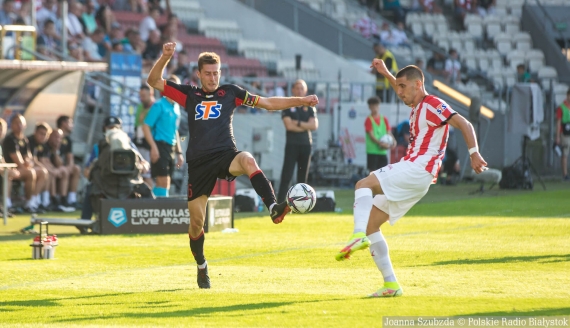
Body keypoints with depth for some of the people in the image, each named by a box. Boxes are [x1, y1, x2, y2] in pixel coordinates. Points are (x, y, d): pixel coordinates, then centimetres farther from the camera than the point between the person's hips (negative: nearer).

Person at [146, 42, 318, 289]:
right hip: (198, 163, 1)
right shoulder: (189, 95, 13)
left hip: (226, 156, -1)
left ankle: (274, 209, -49)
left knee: (247, 160, -37)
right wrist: (165, 57, -7)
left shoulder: (230, 93, 12)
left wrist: (300, 101, 6)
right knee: (196, 220, 3)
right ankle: (201, 268, 25)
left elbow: (268, 103, 14)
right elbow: (154, 81, 9)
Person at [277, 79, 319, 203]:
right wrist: (306, 126, -6)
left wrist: (298, 123, -11)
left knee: (303, 176, 6)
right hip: (292, 144, -4)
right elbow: (289, 126, -11)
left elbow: (314, 125, -2)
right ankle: (279, 204, -16)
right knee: (286, 175, -12)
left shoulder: (310, 107, 11)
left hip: (306, 144, 4)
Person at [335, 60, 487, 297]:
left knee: (364, 185, -23)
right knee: (370, 225, 7)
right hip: (411, 175, 10)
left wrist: (474, 154, -25)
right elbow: (402, 93, 45)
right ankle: (391, 284, 4)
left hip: (417, 170, -10)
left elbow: (464, 124, -16)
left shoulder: (432, 105, -7)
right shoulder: (417, 106, 20)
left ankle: (359, 236, -43)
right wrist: (385, 73, 37)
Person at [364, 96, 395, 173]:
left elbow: (389, 133, 9)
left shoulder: (384, 119, 11)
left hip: (383, 151, 5)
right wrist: (380, 143, -26)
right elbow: (371, 135, -12)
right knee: (373, 171, -5)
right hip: (372, 151, -5)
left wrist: (393, 142, -12)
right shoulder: (369, 120, -4)